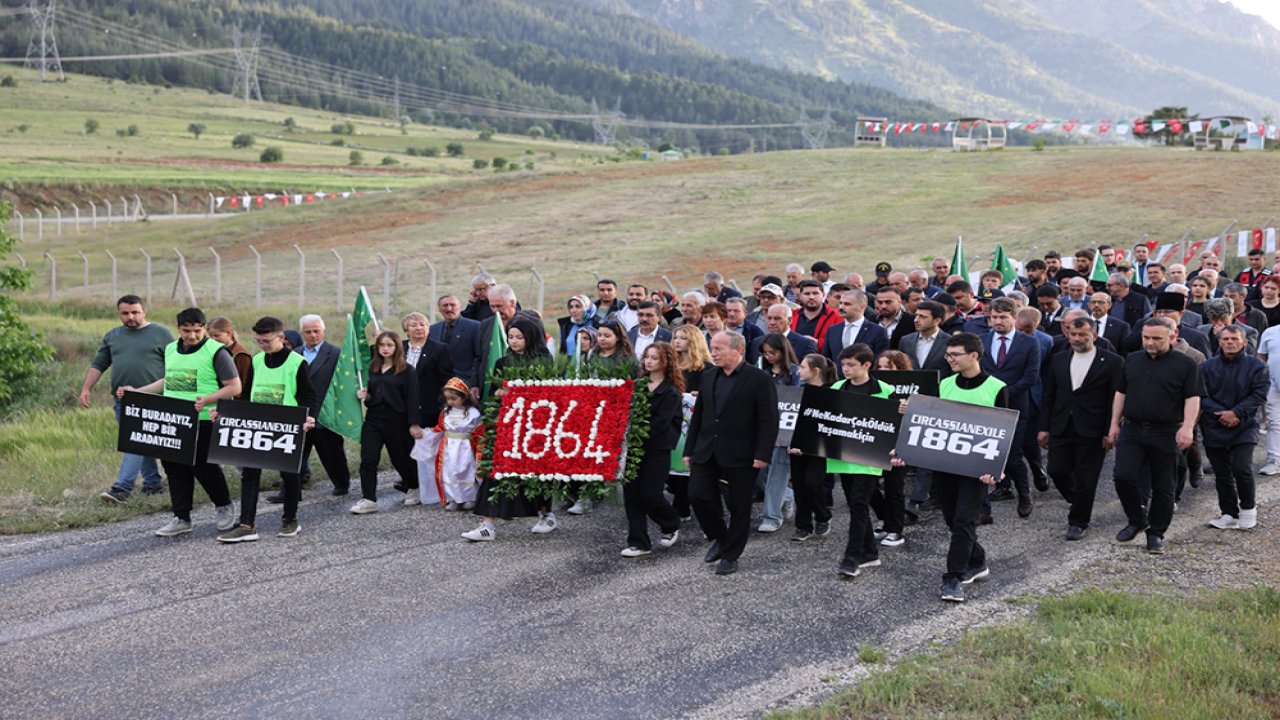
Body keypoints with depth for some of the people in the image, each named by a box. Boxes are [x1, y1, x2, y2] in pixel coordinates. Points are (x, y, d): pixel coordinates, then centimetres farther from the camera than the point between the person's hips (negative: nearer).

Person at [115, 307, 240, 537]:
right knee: (174, 466, 6)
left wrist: (207, 400, -24)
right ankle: (181, 518, 15)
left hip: (203, 421, -7)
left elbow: (234, 387, -11)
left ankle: (224, 506, 24)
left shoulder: (216, 352, -9)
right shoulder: (170, 350, 13)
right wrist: (136, 392, 21)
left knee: (203, 465, 0)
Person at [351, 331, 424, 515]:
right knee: (368, 460, -7)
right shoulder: (373, 369, 12)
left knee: (401, 459, 8)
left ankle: (414, 489, 33)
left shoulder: (406, 370, -4)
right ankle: (368, 499, -6)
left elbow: (412, 398, -8)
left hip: (396, 421, -4)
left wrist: (414, 423, -14)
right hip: (373, 419, 5)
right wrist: (364, 396, -2)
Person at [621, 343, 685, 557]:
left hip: (657, 449, -5)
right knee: (631, 495, 2)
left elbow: (660, 422, -14)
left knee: (650, 495, -6)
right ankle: (638, 543, 9)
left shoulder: (670, 392, -6)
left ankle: (671, 526, 23)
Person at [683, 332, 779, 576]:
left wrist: (763, 454, -17)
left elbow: (769, 421, -10)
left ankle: (730, 555, 18)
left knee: (739, 507, 3)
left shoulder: (759, 379, -8)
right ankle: (719, 538, 21)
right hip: (707, 453, 5)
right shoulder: (708, 377, 11)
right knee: (698, 495, -3)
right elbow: (698, 415, 16)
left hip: (740, 456, -5)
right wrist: (689, 450, 13)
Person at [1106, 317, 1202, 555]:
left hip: (1166, 434, -3)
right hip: (1131, 430, 3)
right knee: (1124, 477, -10)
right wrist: (1115, 424, 11)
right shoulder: (1132, 360, 11)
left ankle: (1156, 533, 15)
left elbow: (1192, 398, -7)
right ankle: (1137, 520, 12)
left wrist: (1187, 428, -19)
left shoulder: (1185, 364, -2)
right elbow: (1121, 393, 16)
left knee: (1163, 487, 4)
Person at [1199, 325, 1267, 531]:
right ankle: (1229, 515, 18)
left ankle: (1248, 508, 8)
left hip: (1244, 427, -3)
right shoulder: (1207, 367, 5)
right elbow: (1201, 396, -2)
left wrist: (1235, 413, -17)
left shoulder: (1256, 366, 0)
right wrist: (1220, 413, -16)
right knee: (1222, 474, 7)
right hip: (1214, 427, 3)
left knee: (1242, 468, -15)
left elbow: (1259, 396, -7)